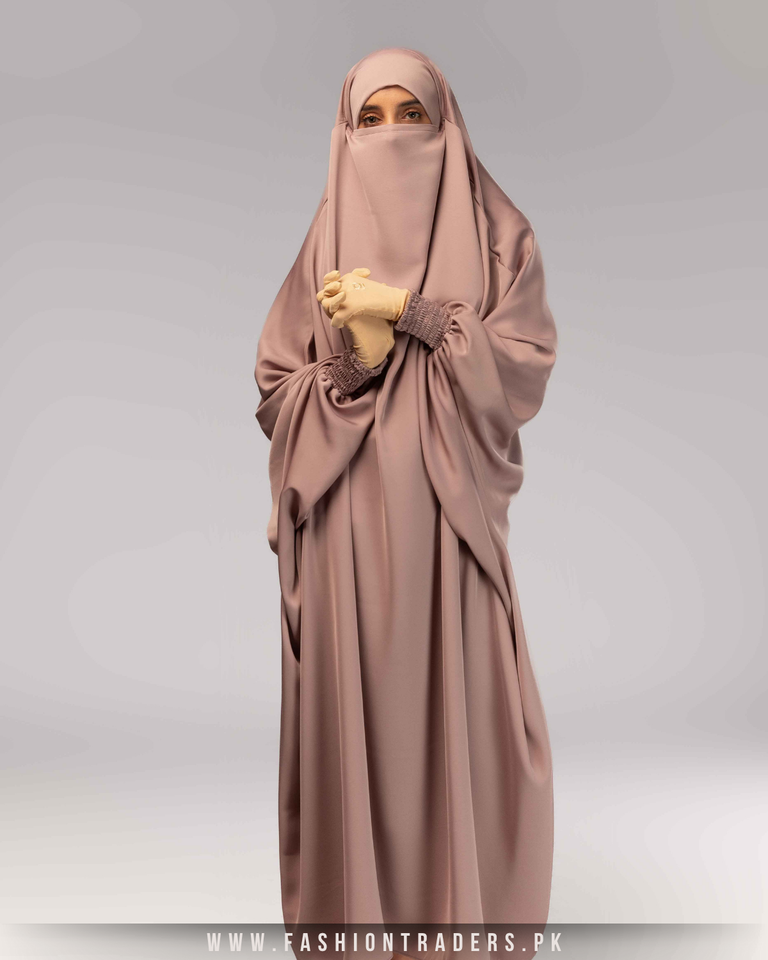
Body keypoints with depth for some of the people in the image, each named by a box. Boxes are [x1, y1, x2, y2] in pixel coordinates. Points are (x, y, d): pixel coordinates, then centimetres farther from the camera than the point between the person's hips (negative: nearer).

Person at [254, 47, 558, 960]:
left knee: (460, 715, 1)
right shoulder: (325, 246, 11)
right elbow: (273, 394, 6)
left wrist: (410, 312, -11)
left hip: (447, 520, -1)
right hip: (344, 529, 1)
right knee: (352, 714, 4)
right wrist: (353, 356, -13)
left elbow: (524, 371, -4)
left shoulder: (497, 236, 8)